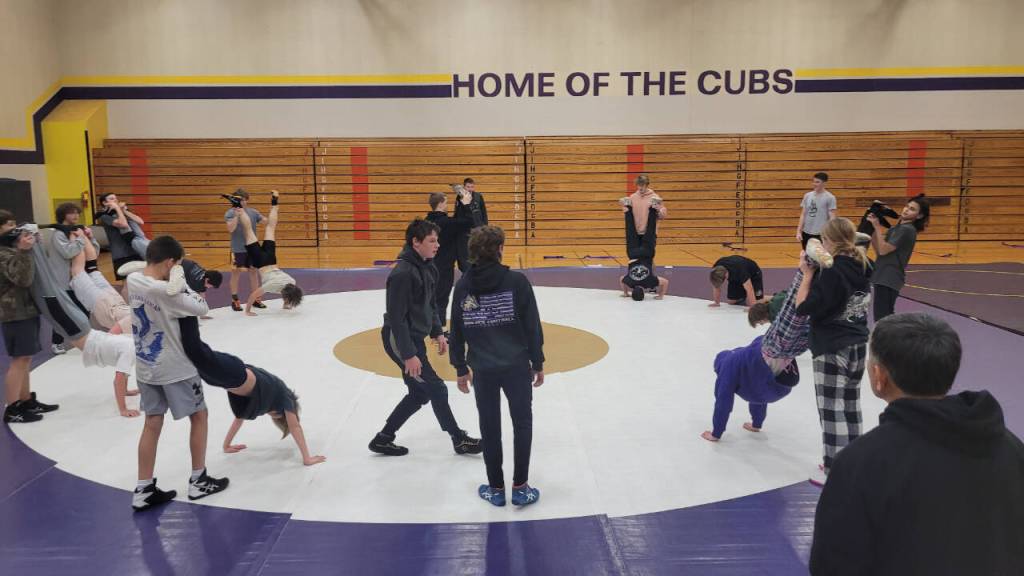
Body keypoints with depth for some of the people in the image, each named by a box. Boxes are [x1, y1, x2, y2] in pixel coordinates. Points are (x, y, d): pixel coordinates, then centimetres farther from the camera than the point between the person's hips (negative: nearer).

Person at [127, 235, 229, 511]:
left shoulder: (132, 280, -4)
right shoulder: (166, 291, -27)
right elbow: (202, 308, -19)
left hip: (146, 367, 7)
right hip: (175, 368, -7)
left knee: (152, 424, 13)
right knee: (199, 416, 11)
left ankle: (144, 490, 17)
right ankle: (198, 481, 21)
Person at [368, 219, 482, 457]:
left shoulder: (428, 268, 6)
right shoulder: (403, 273, -22)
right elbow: (396, 318, -23)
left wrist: (437, 332, 12)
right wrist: (409, 355, -23)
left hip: (415, 338, 10)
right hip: (400, 340, -10)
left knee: (419, 394, 15)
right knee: (436, 389, -1)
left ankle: (383, 439, 26)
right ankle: (459, 439, 15)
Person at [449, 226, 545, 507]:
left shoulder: (463, 286, -2)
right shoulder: (516, 281, -10)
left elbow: (457, 331, 3)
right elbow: (532, 326, -8)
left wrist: (460, 368, 13)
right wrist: (538, 363, 3)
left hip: (483, 369, 2)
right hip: (517, 366, -2)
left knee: (489, 428, 13)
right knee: (522, 424, 13)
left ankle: (496, 488, 23)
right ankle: (520, 487, 16)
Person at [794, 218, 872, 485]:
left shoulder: (832, 272, -21)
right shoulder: (862, 266, 3)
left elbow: (803, 307, -20)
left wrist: (807, 275, -10)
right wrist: (816, 272, 6)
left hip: (832, 350, -8)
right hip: (858, 345, 8)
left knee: (832, 411, 0)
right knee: (850, 405, 18)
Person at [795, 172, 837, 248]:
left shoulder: (830, 198, -6)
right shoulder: (807, 196, 7)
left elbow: (832, 217, -8)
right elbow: (803, 215, 10)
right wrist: (799, 231, 4)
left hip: (821, 234, -5)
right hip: (806, 233, 5)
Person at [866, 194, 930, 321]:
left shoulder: (907, 230, -14)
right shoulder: (898, 227, 16)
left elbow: (883, 250, -18)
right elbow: (878, 249, 11)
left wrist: (877, 227, -14)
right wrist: (872, 228, 3)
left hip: (889, 279, -10)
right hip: (885, 277, 10)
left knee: (881, 319, -11)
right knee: (886, 317, 18)